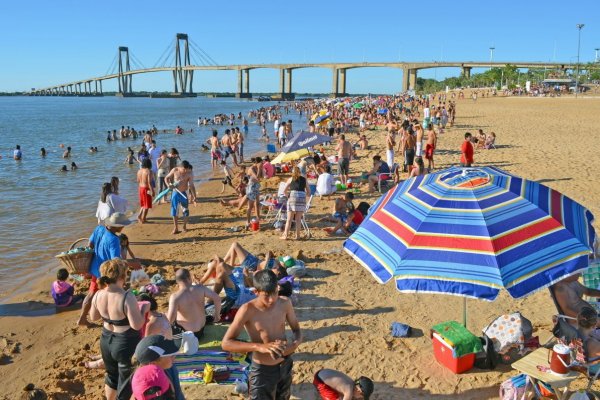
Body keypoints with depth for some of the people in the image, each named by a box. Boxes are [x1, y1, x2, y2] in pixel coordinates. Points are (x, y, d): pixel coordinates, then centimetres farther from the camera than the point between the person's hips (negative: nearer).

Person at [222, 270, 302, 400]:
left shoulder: (285, 303, -11)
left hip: (285, 366, 5)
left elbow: (296, 329, 4)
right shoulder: (248, 310, -23)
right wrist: (259, 346, -37)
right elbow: (226, 343, -25)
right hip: (263, 371, -4)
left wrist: (295, 343, -20)